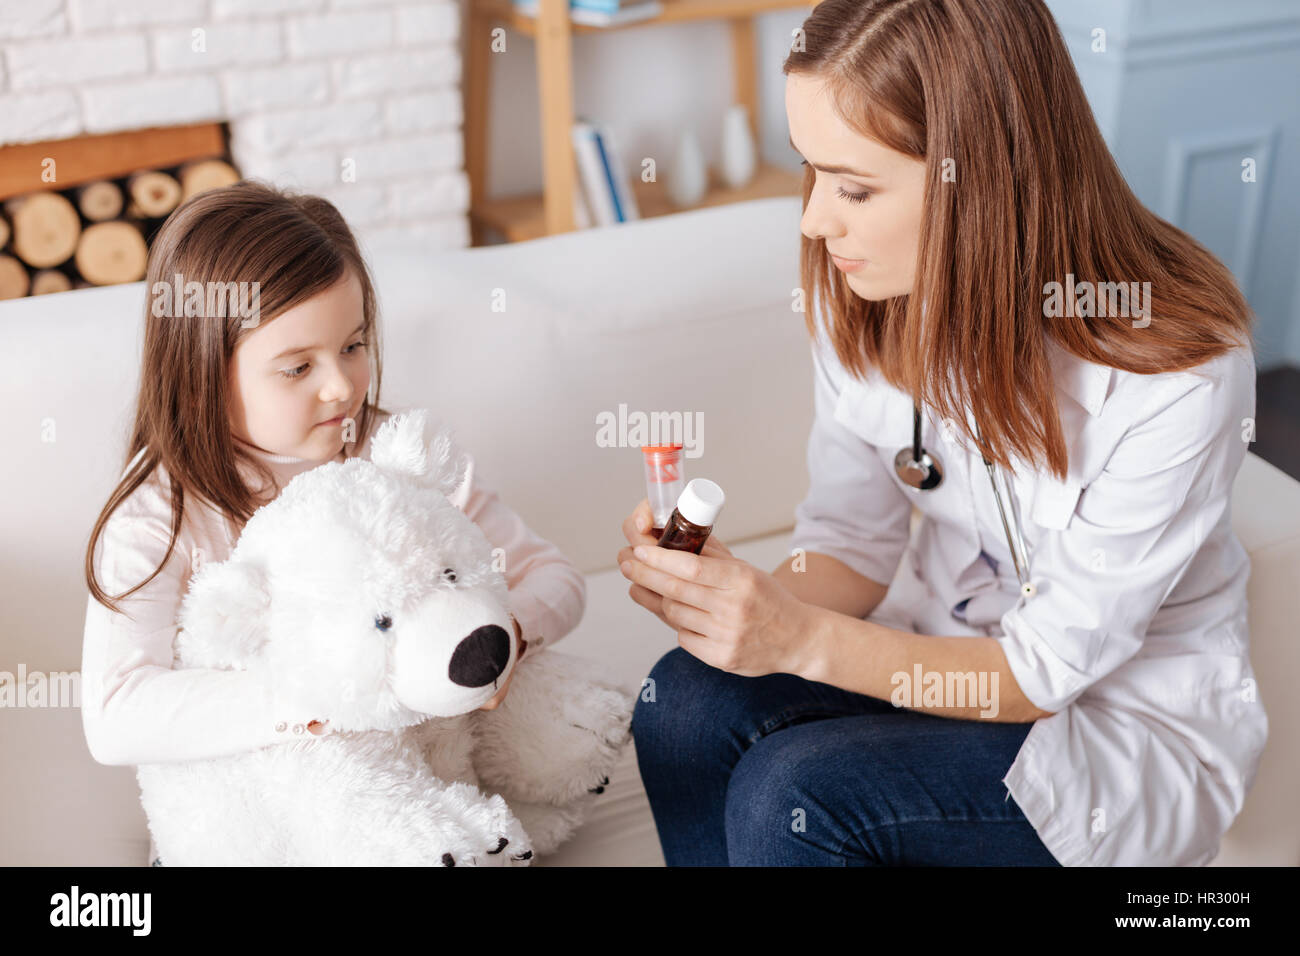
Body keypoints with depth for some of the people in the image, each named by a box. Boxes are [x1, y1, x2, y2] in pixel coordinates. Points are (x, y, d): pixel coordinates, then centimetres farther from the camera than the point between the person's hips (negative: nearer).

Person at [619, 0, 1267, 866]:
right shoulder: (861, 292, -10)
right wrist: (733, 596, -26)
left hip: (1131, 715, -5)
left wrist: (804, 640, -34)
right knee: (686, 704, -20)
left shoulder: (1179, 370, -28)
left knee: (792, 792, -27)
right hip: (950, 649, 5)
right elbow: (855, 544, -4)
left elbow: (1050, 667, -21)